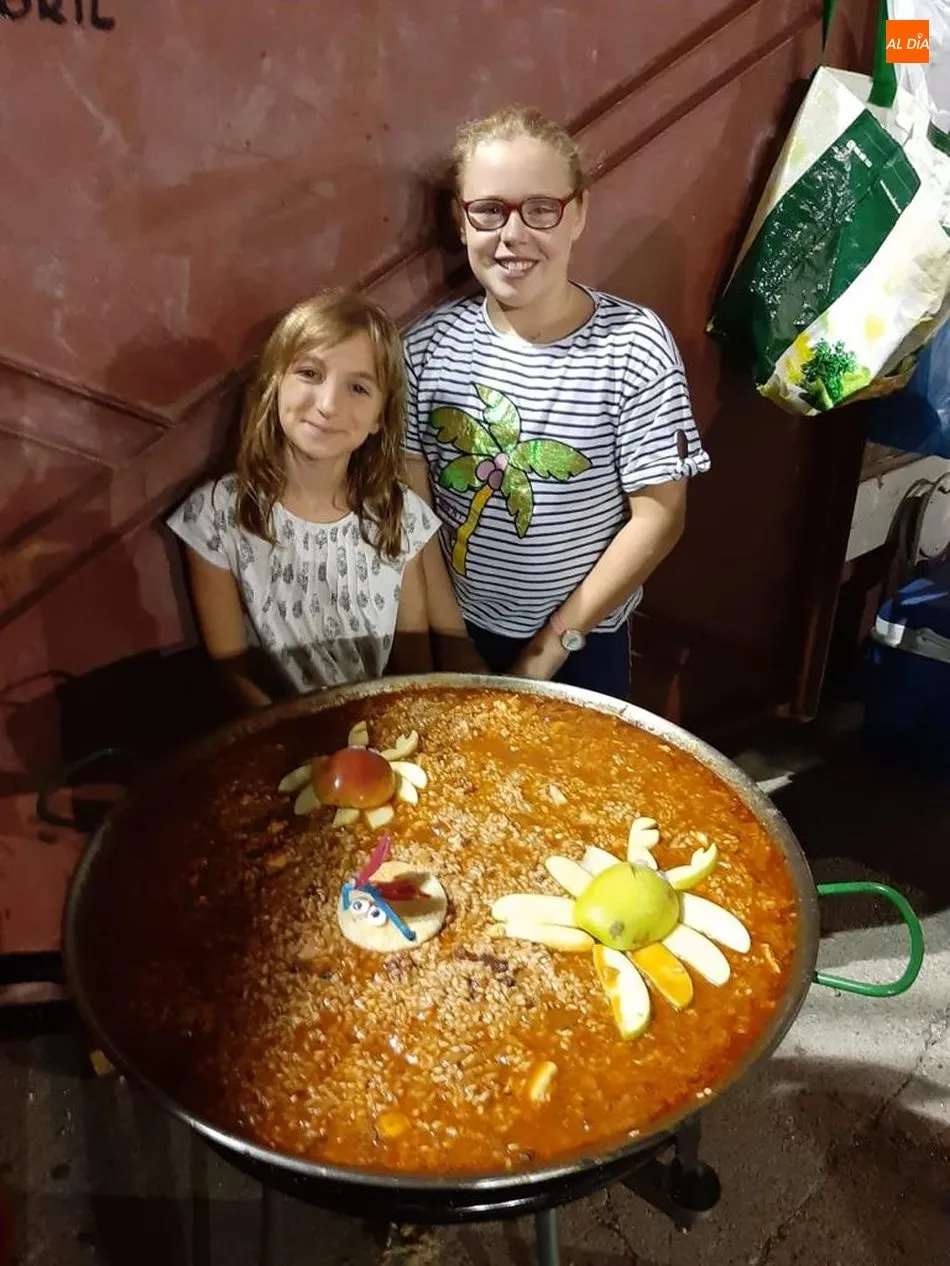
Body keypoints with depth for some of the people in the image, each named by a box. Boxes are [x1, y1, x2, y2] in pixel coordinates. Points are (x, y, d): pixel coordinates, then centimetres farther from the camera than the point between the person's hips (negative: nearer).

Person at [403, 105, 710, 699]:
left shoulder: (635, 344, -15)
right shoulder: (427, 345, -8)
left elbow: (659, 518, -14)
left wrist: (552, 645, -13)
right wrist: (451, 646, -10)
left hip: (585, 642, -2)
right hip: (458, 635, 2)